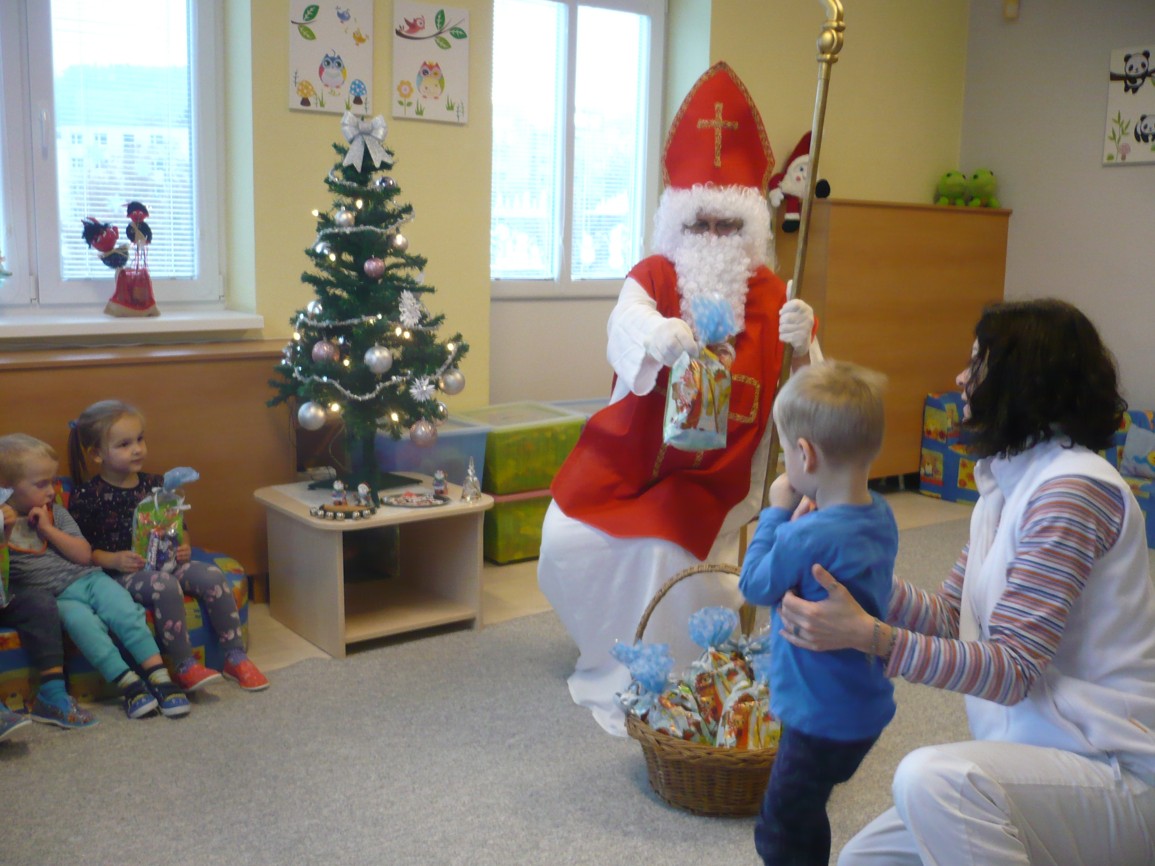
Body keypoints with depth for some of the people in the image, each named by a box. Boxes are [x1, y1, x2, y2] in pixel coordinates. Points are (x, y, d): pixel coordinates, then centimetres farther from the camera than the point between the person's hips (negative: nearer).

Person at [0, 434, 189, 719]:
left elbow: (84, 555, 4)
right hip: (54, 596, -3)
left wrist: (49, 529, -5)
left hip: (86, 578, 3)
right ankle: (128, 684, -33)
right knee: (81, 620, -33)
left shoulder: (54, 512, 12)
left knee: (125, 611, -24)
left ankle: (159, 677, -27)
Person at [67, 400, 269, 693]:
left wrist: (184, 546, 0)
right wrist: (113, 559, -19)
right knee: (165, 585, -35)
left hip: (164, 562, 5)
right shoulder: (87, 496, -5)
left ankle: (236, 657, -11)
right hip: (120, 574, -5)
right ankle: (185, 667, -25)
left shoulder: (155, 485, 10)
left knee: (212, 576, -19)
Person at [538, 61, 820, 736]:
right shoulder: (654, 276, -9)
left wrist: (800, 344, -41)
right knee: (567, 541, -3)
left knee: (665, 551, -21)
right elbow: (627, 324, -32)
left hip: (714, 466, -2)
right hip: (630, 450, 2)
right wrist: (660, 336, -56)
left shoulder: (770, 296, -10)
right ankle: (615, 642, 28)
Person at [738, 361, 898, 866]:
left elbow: (754, 586, -13)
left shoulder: (807, 538, -30)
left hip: (825, 719, -9)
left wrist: (777, 511, -7)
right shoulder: (879, 515, -3)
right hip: (866, 706, 9)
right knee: (804, 815, 26)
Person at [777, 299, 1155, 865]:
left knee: (932, 777, -35)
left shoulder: (1073, 489, -19)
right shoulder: (1007, 487, 11)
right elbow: (947, 618, 4)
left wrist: (867, 636, -32)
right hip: (1040, 750, 9)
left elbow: (1012, 670, -23)